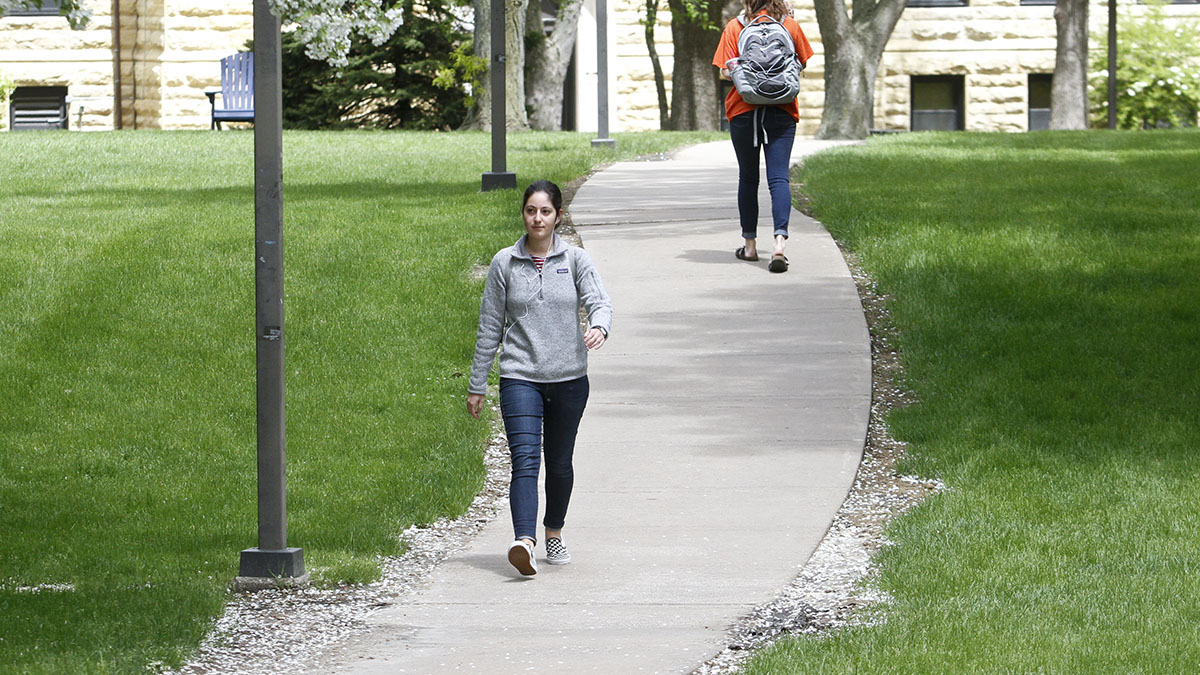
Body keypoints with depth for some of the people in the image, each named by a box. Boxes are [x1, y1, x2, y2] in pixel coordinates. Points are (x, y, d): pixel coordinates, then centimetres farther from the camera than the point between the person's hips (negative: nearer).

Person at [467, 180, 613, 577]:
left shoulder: (575, 260, 3)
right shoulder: (505, 263, 3)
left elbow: (598, 300, -11)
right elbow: (490, 327, 8)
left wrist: (599, 326, -36)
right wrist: (477, 385, 9)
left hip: (569, 378, 1)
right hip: (520, 377, -1)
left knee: (560, 463, 12)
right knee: (525, 460, -16)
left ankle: (554, 534, 32)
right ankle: (524, 542, -30)